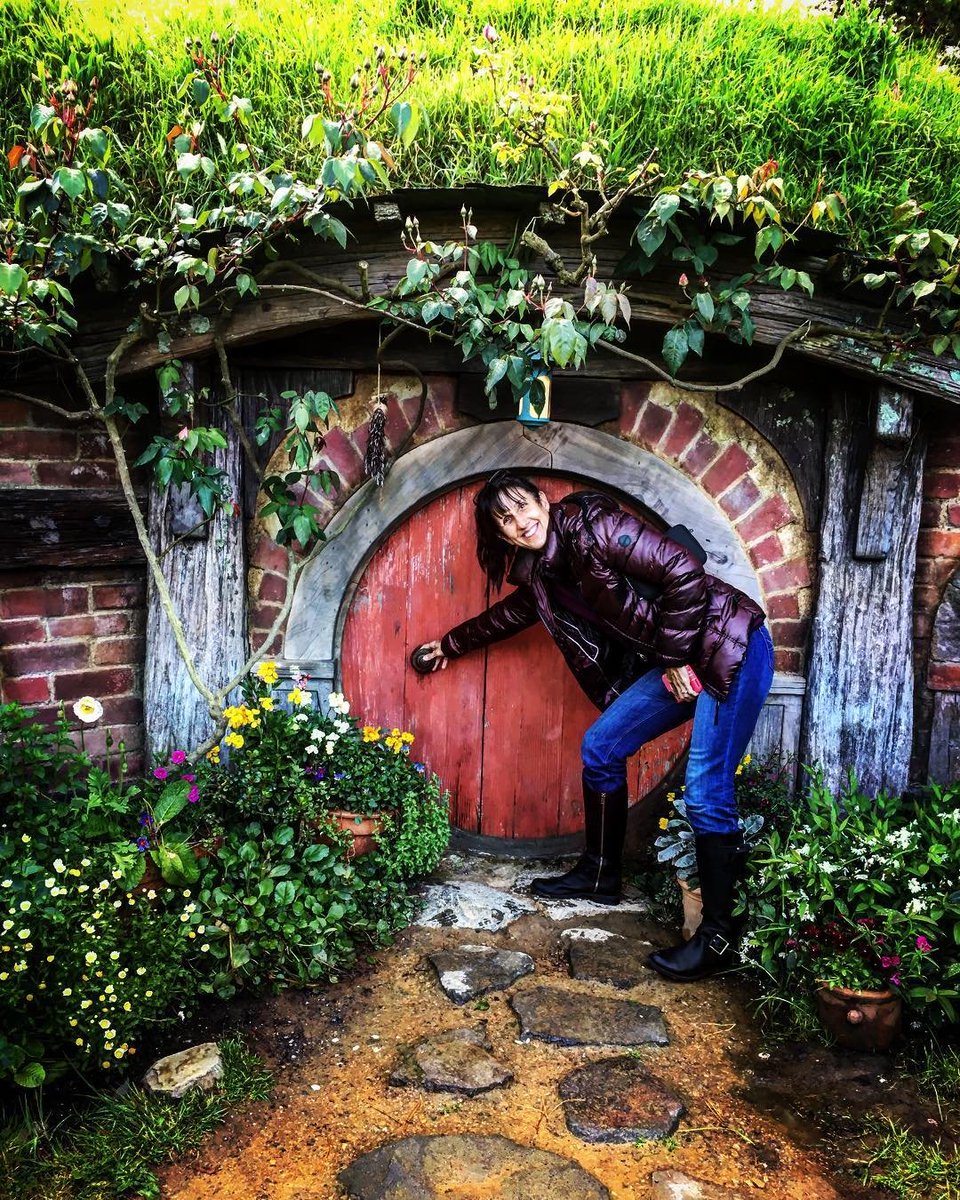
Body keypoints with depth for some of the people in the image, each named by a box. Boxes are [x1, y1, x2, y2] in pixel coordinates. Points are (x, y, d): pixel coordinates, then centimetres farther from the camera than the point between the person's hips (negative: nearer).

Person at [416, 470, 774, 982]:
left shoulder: (592, 526, -18)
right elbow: (509, 614, 28)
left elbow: (684, 573, -22)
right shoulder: (540, 573, 8)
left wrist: (676, 657, -16)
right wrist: (451, 643, 38)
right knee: (600, 747, 9)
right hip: (669, 661, 9)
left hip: (727, 647, -8)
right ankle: (599, 875, 24)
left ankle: (719, 938, -1)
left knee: (706, 792, -12)